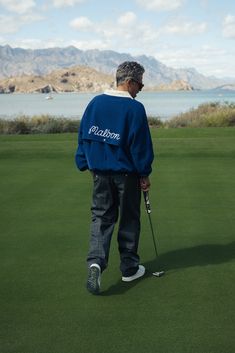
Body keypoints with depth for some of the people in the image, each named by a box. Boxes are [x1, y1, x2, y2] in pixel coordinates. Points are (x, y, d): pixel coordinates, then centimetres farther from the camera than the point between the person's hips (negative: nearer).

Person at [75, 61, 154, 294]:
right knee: (129, 219, 11)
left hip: (100, 172, 4)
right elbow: (141, 144, -12)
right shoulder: (135, 108, -14)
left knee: (101, 216, 10)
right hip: (126, 173, -3)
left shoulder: (96, 103, 1)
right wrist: (144, 174, -3)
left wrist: (86, 164, 16)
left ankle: (96, 262, -11)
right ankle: (129, 268, 22)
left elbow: (83, 136, 6)